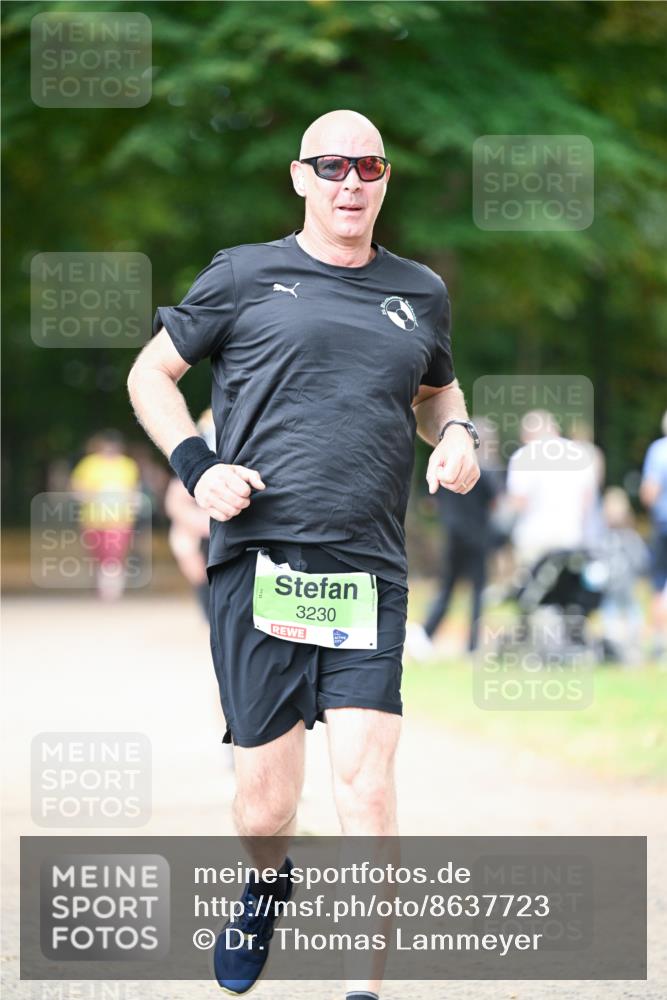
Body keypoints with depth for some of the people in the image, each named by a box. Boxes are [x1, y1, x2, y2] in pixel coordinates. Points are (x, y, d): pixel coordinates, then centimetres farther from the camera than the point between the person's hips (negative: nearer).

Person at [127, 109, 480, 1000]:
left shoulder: (420, 293, 17)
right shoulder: (244, 276, 7)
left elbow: (436, 391, 34)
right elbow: (151, 373, 14)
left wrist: (456, 433, 10)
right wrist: (195, 465, -2)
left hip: (368, 568, 2)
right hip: (256, 559, -1)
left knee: (365, 772, -14)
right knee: (265, 798, 3)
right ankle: (266, 889, 38)